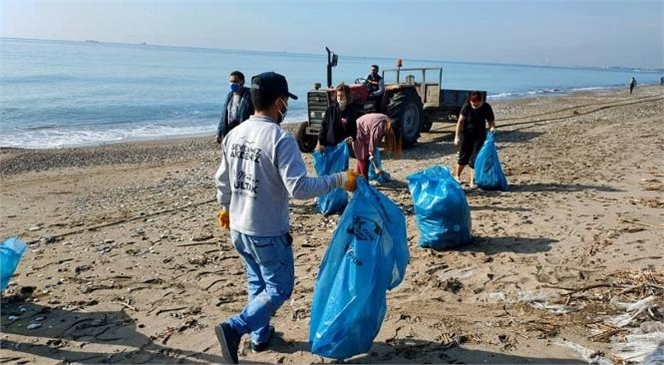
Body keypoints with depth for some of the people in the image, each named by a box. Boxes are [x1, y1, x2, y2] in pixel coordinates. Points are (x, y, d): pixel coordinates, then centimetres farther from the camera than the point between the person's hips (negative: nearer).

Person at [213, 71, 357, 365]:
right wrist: (338, 180, -20)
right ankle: (234, 328, -5)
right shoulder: (281, 138, -22)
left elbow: (222, 178, 12)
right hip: (268, 233, -7)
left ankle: (260, 335, 35)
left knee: (257, 282, 25)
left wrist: (225, 207, 27)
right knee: (279, 289, 9)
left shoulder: (235, 133, 1)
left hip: (238, 228, 8)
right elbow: (299, 187, -28)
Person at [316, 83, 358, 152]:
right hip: (328, 146, 2)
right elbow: (323, 127, 4)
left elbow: (354, 130, -1)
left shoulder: (351, 112, -3)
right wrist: (320, 143, -5)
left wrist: (352, 137, -24)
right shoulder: (330, 109, 2)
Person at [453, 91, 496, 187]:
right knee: (464, 157, 4)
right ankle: (457, 176, 24)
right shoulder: (466, 106, -15)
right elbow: (460, 121, -12)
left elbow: (491, 121, -1)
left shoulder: (486, 107, -10)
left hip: (480, 135, 1)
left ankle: (473, 181, 4)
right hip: (467, 134, -1)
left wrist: (492, 127, -24)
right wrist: (457, 136, -13)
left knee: (475, 158, -3)